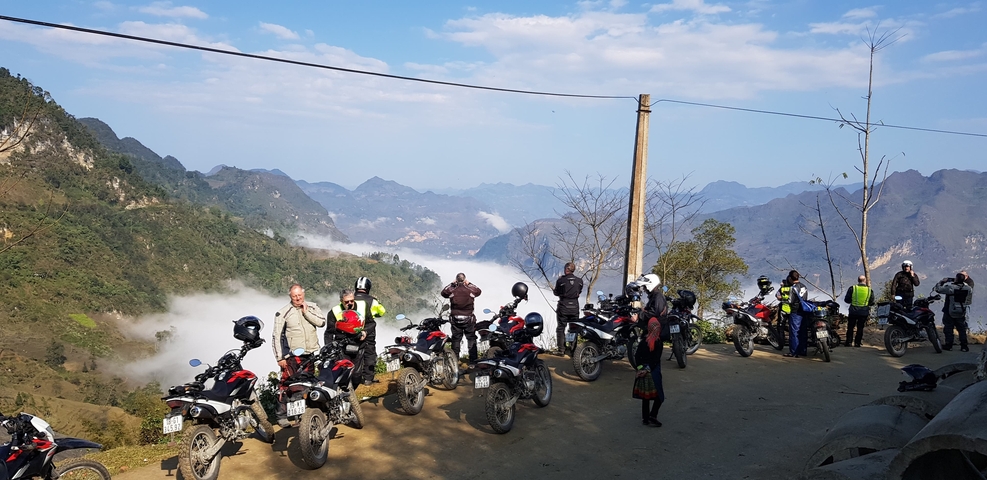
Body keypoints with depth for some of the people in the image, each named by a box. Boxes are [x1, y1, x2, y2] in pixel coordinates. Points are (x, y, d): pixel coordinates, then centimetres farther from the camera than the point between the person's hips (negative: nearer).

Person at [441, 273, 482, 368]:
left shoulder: (452, 291, -11)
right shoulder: (470, 290, -12)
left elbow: (443, 292, 9)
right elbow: (478, 291, 9)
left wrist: (451, 284, 9)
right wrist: (469, 284, 10)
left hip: (455, 319, 1)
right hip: (469, 319, -1)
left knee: (455, 340, 12)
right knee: (471, 340, 8)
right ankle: (472, 363, 8)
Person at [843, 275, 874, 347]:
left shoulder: (852, 288, -7)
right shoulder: (870, 290, -1)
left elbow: (847, 300, -3)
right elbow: (872, 303, 4)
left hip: (853, 311, -1)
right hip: (864, 312, 1)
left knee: (850, 327, 9)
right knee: (860, 328, 10)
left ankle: (848, 342, 7)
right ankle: (857, 343, 9)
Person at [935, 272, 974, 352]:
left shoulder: (950, 287, -21)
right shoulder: (968, 288, -8)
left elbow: (938, 289, -12)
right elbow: (969, 301, 9)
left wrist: (942, 281, 4)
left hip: (949, 312, -4)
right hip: (962, 313, 4)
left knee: (948, 328, 7)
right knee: (962, 329, 12)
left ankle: (949, 345, 10)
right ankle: (964, 346, 11)